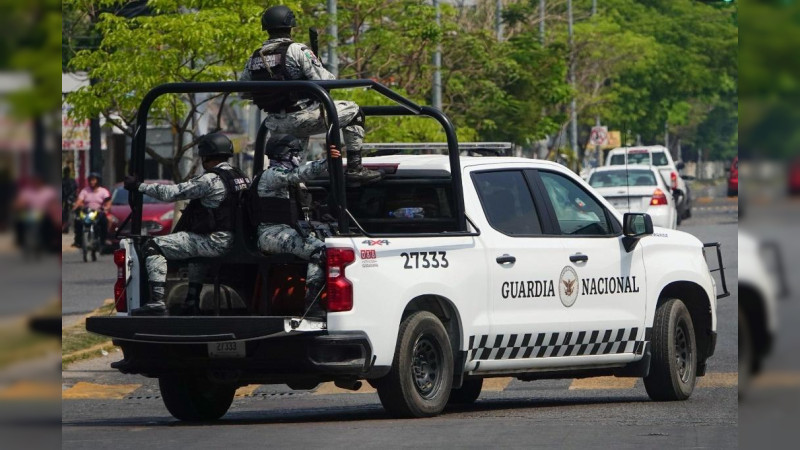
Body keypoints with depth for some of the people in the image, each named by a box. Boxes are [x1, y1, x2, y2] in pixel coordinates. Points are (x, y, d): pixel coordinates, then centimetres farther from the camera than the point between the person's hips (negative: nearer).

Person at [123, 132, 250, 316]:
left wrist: (139, 186, -3)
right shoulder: (243, 178, 9)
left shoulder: (210, 180, -15)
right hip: (235, 243, 9)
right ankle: (192, 302, 35)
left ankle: (157, 301, -18)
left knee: (154, 247, -8)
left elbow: (171, 192, -13)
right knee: (197, 244, 42)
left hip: (215, 242, -9)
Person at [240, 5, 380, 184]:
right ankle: (354, 168, 4)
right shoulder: (297, 50, -13)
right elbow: (323, 81, -17)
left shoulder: (254, 58, 5)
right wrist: (332, 77, 7)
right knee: (353, 112, 10)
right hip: (304, 118, -6)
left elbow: (243, 92, 13)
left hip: (277, 125, 6)